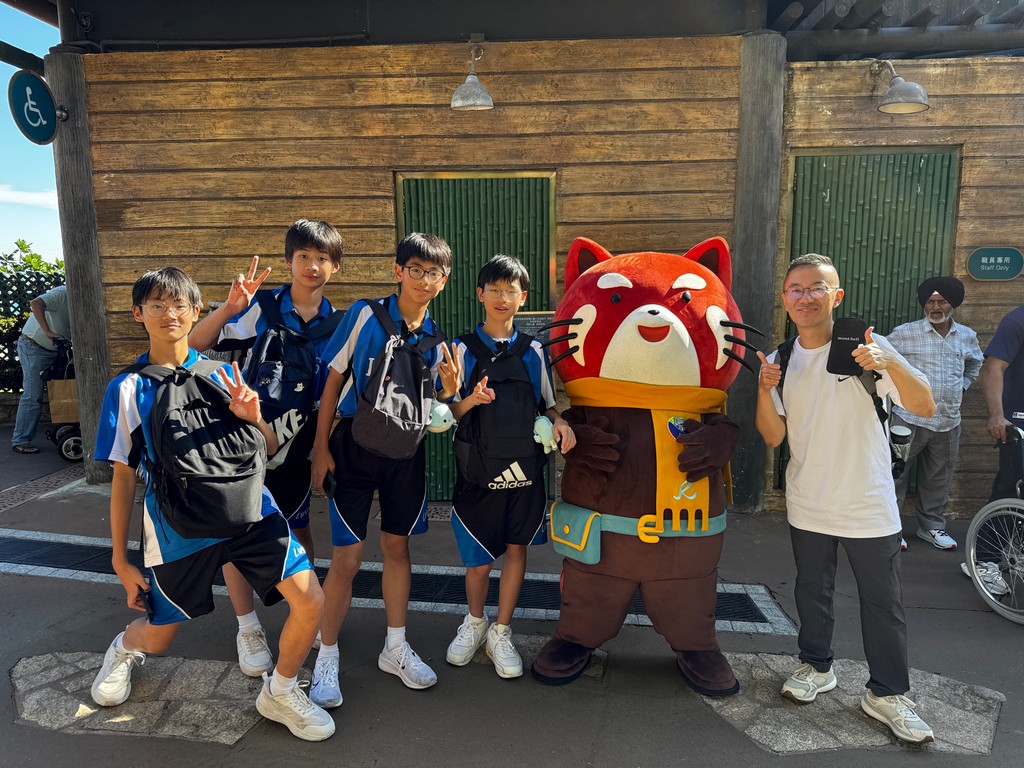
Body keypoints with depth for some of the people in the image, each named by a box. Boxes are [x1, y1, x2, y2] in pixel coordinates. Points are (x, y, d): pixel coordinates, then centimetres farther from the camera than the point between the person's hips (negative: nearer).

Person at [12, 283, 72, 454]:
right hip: (33, 346, -8)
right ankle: (20, 441, -2)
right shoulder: (63, 294, -19)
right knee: (33, 396, -9)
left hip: (51, 349, 8)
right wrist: (47, 332, -35)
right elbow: (36, 303, -34)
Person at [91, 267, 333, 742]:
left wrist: (253, 418, -15)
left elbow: (269, 450, 8)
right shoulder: (127, 388, 0)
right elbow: (123, 477, 5)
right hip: (175, 528, 0)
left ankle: (280, 693, 16)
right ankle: (125, 648, 55)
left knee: (310, 600, -12)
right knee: (158, 638, 15)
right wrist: (120, 560, 7)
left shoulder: (222, 375, 4)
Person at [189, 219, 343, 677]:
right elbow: (195, 345, -16)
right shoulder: (259, 309, -11)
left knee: (298, 529, 16)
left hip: (298, 443, 2)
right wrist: (229, 307, -29)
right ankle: (248, 630, 23)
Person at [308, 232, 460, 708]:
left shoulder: (436, 339, 2)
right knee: (346, 558, -2)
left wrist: (449, 391, -15)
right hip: (355, 446, -4)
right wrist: (321, 447, -8)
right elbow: (333, 381, -6)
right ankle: (326, 659, 19)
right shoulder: (365, 315, -10)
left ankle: (396, 648, 32)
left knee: (397, 546, 15)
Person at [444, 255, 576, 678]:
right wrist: (472, 400, -21)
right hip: (478, 469, -2)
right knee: (479, 561, 7)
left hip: (525, 466, 2)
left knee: (516, 549, 9)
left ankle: (501, 632, 29)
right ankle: (474, 621, 36)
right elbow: (447, 413, -1)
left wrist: (558, 421, -8)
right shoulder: (462, 349, 0)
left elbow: (545, 405, 13)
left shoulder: (534, 351, 6)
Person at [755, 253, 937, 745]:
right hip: (808, 505, 3)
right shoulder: (781, 359, 0)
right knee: (812, 591, 18)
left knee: (883, 603, 8)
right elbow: (774, 436, -1)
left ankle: (886, 694, 26)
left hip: (868, 505, -3)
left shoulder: (865, 345, -11)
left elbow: (924, 408, -15)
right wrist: (765, 391, -19)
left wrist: (891, 364, -33)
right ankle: (816, 667, 39)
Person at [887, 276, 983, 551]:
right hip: (910, 418, -4)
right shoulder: (905, 332, -6)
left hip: (948, 422, 4)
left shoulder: (967, 336, 9)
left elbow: (975, 363, 28)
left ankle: (932, 526, 28)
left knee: (938, 478, 13)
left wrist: (962, 386, 16)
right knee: (896, 473, -3)